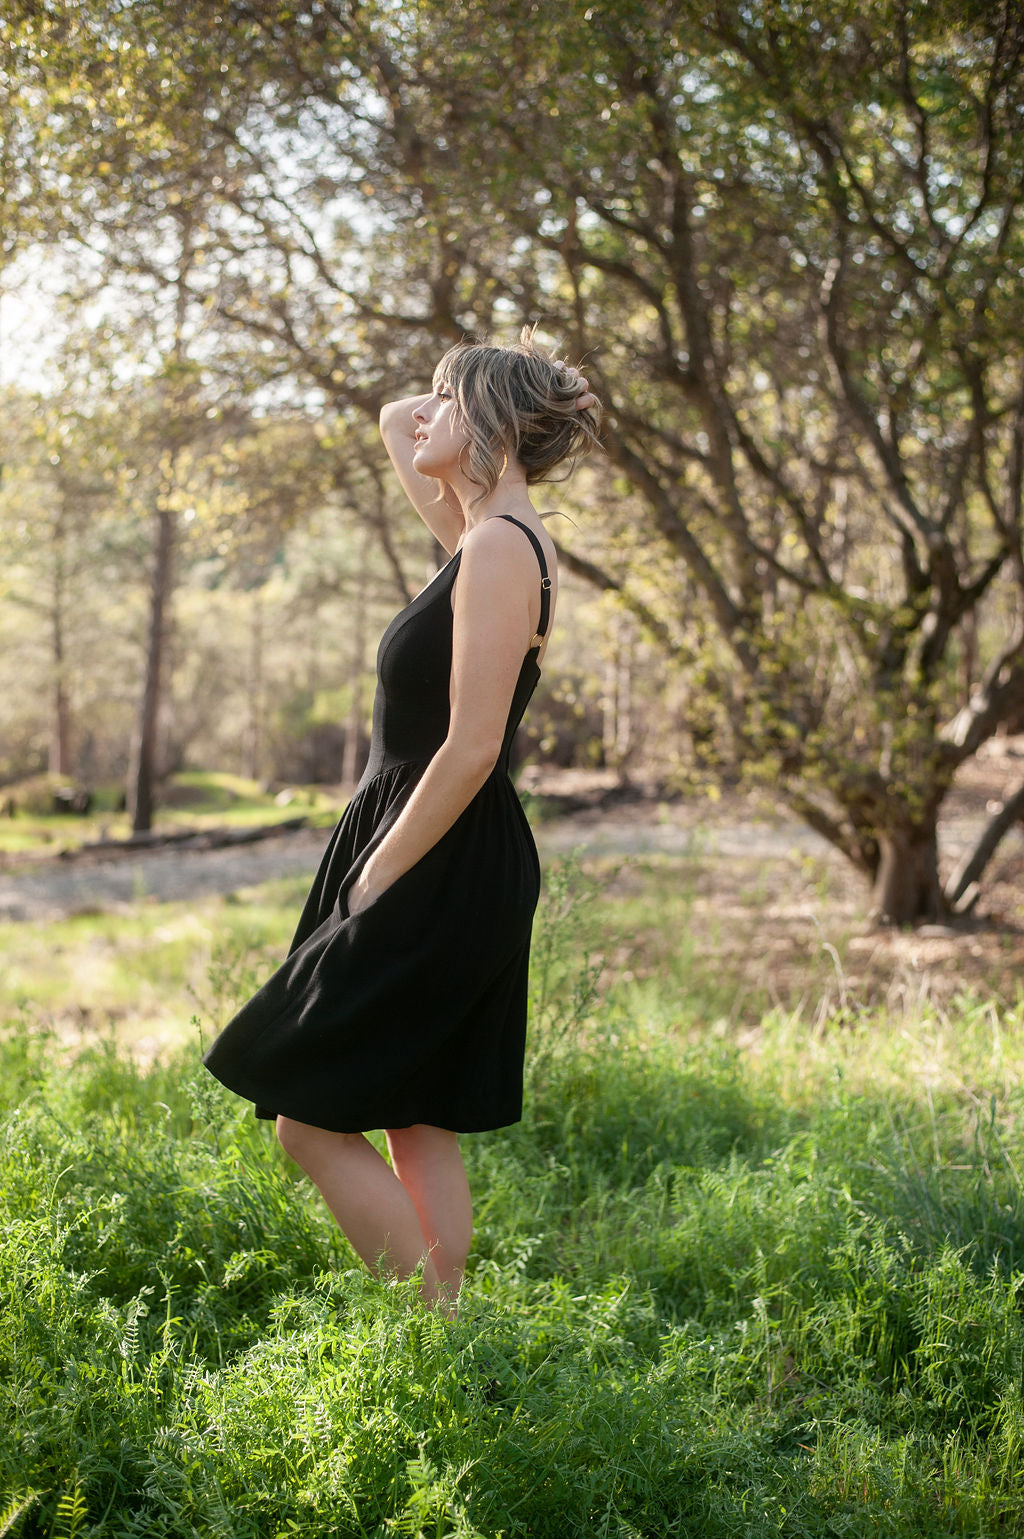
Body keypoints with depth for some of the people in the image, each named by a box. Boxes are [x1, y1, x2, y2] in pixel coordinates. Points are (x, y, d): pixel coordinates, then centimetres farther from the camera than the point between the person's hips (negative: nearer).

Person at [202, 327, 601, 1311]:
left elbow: (469, 749, -23)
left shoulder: (501, 547, -17)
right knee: (416, 1126, 13)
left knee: (312, 1116, -3)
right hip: (447, 880, 10)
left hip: (442, 879, -10)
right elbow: (393, 421, 28)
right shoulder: (483, 534, 11)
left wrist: (374, 883, -17)